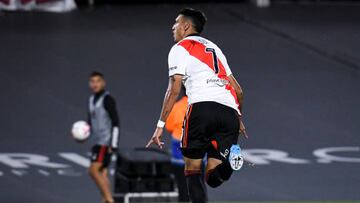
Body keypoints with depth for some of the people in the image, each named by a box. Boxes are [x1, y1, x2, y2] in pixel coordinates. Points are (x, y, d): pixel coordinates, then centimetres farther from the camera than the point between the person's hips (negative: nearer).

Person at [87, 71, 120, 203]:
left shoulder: (107, 99, -10)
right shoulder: (92, 99, 15)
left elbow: (115, 123, -14)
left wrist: (113, 144, -19)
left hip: (105, 142, -9)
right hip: (97, 141, 9)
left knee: (94, 170, -17)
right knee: (102, 173, 6)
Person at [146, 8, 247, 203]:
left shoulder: (180, 48, 11)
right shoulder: (214, 48, 31)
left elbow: (174, 90, -1)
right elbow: (238, 90, 31)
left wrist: (160, 125, -2)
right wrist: (238, 119, 44)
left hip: (203, 106, -5)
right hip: (230, 111, 5)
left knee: (192, 171, 6)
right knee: (213, 178, 3)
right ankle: (231, 156, -27)